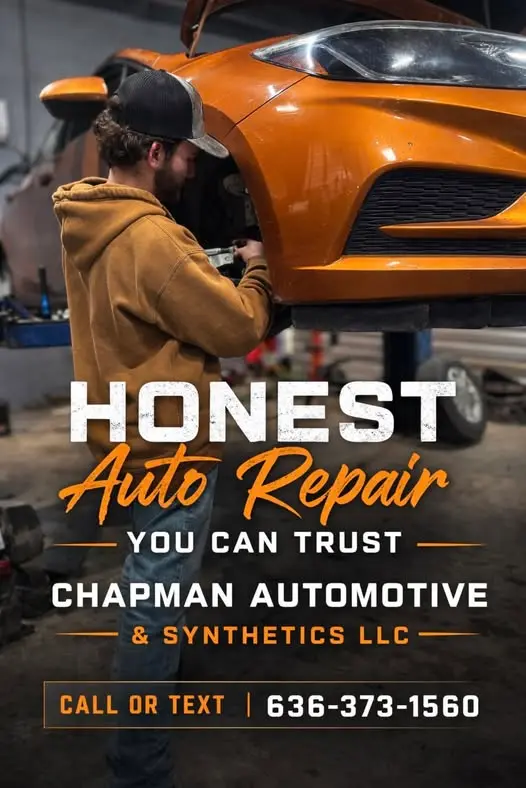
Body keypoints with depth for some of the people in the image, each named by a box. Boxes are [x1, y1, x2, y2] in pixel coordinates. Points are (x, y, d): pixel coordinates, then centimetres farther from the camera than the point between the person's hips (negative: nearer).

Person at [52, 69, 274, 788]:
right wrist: (256, 269, -2)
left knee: (149, 586, 29)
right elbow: (240, 328, -18)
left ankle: (151, 675, 53)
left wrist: (212, 272, 4)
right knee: (158, 600, 5)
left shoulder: (86, 219, 4)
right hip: (166, 445, -10)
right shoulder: (150, 239, -26)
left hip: (124, 435, 10)